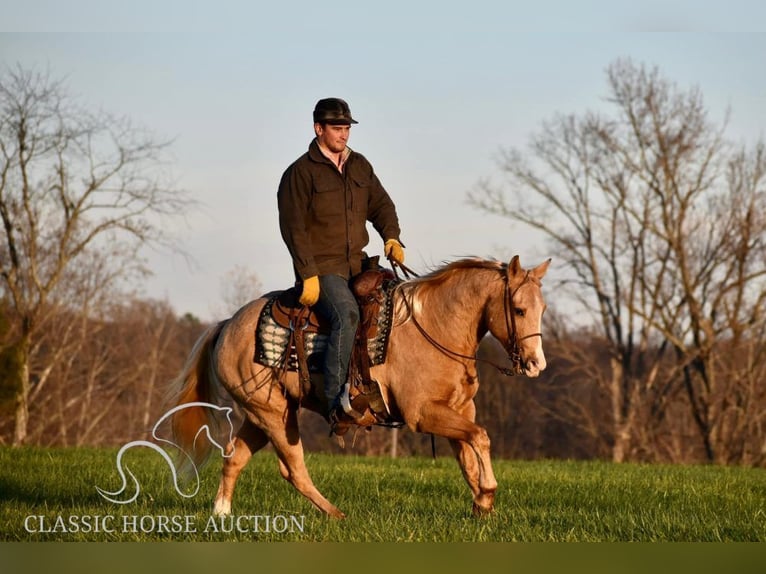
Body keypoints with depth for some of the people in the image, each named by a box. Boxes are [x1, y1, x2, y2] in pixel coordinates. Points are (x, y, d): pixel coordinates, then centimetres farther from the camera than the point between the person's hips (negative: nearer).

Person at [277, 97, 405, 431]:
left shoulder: (360, 166, 15)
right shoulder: (300, 173, -5)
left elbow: (381, 205, 21)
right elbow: (294, 228, -11)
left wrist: (391, 237, 0)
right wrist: (308, 275, -18)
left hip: (358, 264, 8)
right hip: (321, 268, -8)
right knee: (347, 314, -32)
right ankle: (335, 403, -37)